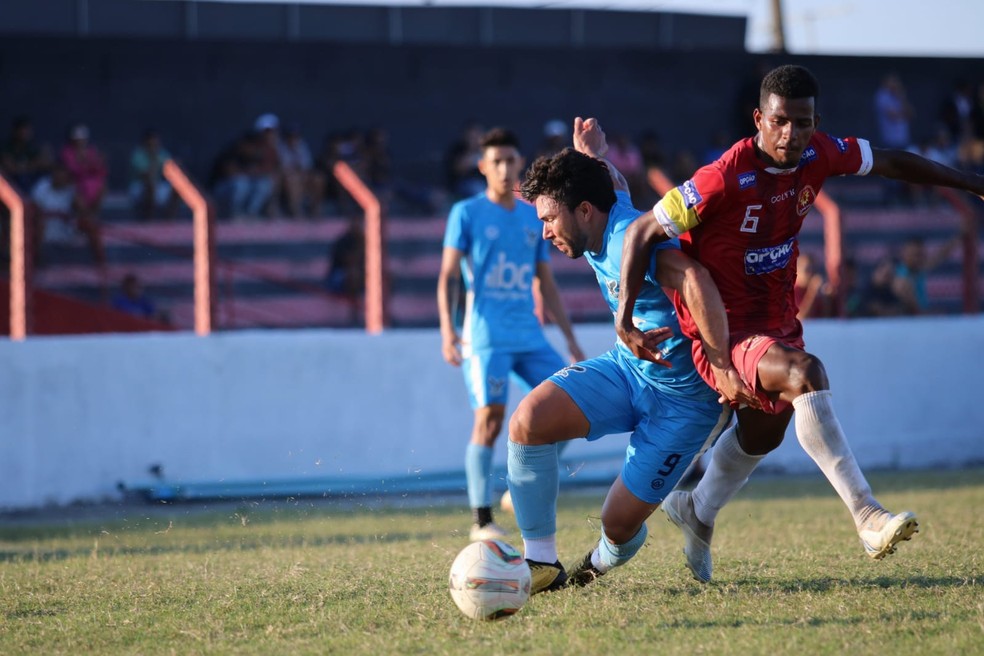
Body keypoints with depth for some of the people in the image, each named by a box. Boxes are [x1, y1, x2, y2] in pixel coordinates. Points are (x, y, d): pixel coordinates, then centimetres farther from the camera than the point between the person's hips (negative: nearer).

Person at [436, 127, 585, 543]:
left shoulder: (533, 219, 16)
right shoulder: (466, 214, 2)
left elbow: (546, 284, 21)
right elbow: (448, 276, -4)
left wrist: (571, 339, 16)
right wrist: (447, 327, -18)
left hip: (529, 334, 5)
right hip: (486, 335, -5)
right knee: (490, 418, -14)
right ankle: (481, 520, -9)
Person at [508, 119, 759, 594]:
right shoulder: (602, 233, 0)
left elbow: (695, 282, -44)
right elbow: (613, 183, 24)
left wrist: (723, 366, -43)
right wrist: (593, 154, 40)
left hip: (685, 395, -8)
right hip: (628, 367, 8)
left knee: (620, 524, -5)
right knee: (528, 420, -16)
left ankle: (604, 561, 35)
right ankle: (541, 563, -5)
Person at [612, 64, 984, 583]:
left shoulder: (818, 155, -9)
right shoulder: (724, 180, -27)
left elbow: (889, 163, 9)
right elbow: (644, 231, -21)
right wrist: (625, 317, -28)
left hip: (778, 322, 8)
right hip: (725, 333, -8)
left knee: (763, 432, 28)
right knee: (806, 373, -35)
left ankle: (697, 512, 57)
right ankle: (868, 519, -39)